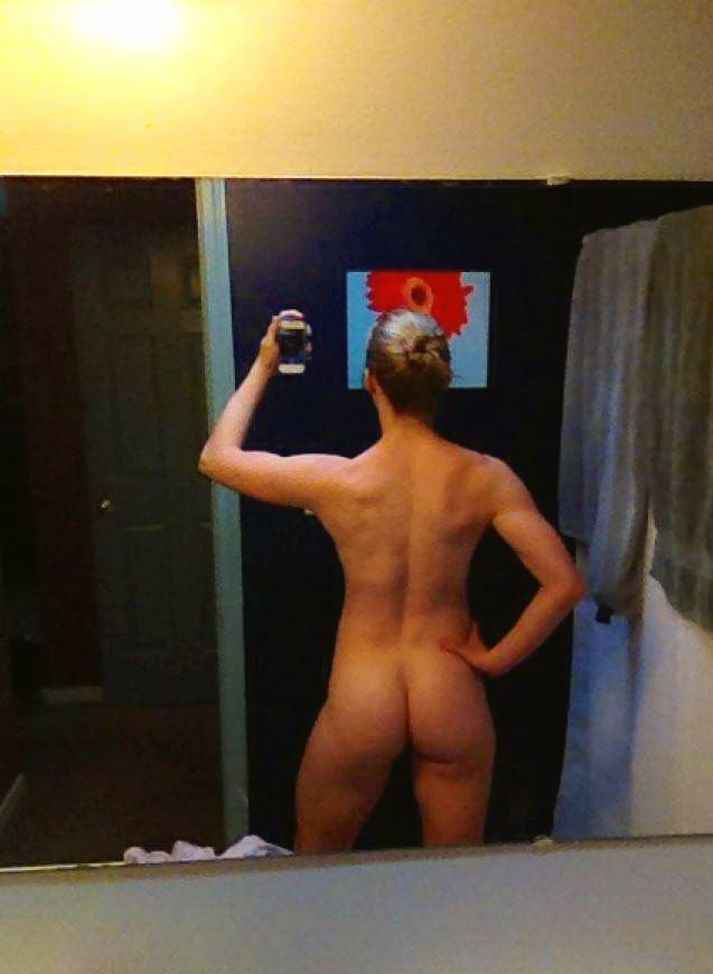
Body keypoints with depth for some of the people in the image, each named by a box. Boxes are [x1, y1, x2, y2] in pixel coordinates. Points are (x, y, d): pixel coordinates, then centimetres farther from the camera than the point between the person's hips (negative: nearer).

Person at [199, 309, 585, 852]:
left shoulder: (334, 481, -16)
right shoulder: (484, 477, -12)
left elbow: (216, 457, -1)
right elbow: (565, 585, -15)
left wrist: (263, 367, 6)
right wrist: (496, 659, -4)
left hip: (359, 706, -1)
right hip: (453, 703, 2)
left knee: (316, 858, 27)